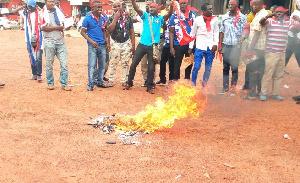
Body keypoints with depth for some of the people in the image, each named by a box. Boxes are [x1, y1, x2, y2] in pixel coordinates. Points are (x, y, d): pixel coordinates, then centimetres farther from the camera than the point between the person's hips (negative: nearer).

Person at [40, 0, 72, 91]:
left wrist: (67, 26, -8)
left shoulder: (59, 12, 13)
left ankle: (64, 84, 6)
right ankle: (50, 83, 19)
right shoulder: (43, 14, 1)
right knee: (49, 64, 6)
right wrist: (57, 27, -11)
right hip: (49, 42, -3)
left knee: (64, 64, -2)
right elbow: (43, 28, -11)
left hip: (61, 42, 3)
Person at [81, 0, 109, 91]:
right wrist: (91, 41, -17)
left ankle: (100, 82, 25)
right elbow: (83, 32, -6)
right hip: (92, 45, -5)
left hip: (102, 45, 5)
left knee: (102, 65, 12)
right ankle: (91, 84, 4)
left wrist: (107, 42, 9)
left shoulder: (103, 18, 7)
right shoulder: (87, 19, -7)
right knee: (92, 65, -5)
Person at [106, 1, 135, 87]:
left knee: (125, 64, 5)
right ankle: (111, 80, 11)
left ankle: (124, 81, 13)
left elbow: (132, 32, 6)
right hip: (115, 44, -1)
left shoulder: (128, 18, 4)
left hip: (126, 43, 1)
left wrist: (133, 45, 0)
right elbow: (109, 30, -17)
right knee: (113, 63, 3)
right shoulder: (111, 18, -1)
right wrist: (116, 18, -17)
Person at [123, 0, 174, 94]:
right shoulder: (145, 16, 7)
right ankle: (129, 83, 20)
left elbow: (169, 15, -10)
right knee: (133, 64, 4)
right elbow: (137, 9, -7)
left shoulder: (160, 18, 6)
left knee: (151, 67, 5)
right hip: (142, 44, 1)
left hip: (153, 46, -1)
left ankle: (150, 86, 18)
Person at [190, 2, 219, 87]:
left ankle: (204, 86, 18)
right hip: (200, 46, -2)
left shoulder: (215, 19, 3)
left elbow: (216, 32, 9)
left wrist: (215, 44, -3)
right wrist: (191, 47, 5)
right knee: (197, 67, -8)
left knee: (208, 68, 6)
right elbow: (192, 33, 6)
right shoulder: (198, 19, -2)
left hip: (210, 47, 3)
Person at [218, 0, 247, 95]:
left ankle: (233, 88, 6)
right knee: (225, 67, 6)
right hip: (226, 45, 4)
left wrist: (242, 46, -8)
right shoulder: (225, 17, 10)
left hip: (236, 45, -4)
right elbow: (222, 32, 12)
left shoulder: (242, 18, -2)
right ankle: (225, 86, 13)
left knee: (234, 68, 0)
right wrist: (220, 45, 7)